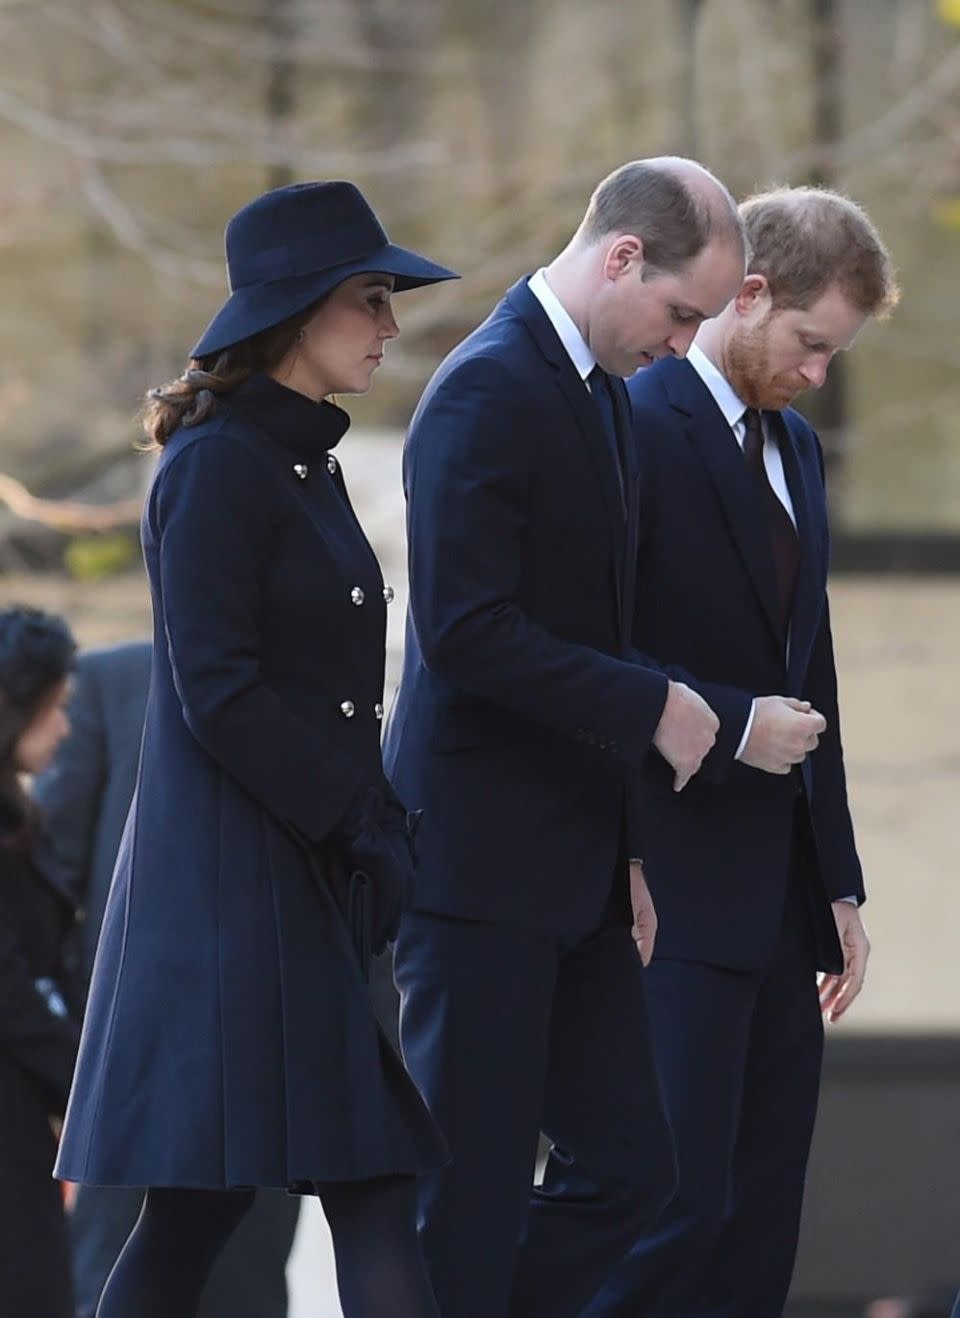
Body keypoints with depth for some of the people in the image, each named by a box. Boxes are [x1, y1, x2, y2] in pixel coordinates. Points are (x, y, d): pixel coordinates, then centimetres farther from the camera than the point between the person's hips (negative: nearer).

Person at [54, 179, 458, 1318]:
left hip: (326, 882, 9)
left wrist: (381, 829, 8)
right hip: (233, 880, -9)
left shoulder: (308, 464, 17)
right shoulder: (218, 466, -11)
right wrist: (367, 829, -15)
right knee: (200, 1205, -6)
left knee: (374, 1184, 1)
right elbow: (219, 697, -17)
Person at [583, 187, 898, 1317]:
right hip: (672, 895, -8)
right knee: (680, 1205, -13)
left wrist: (838, 882, 18)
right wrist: (729, 725, -17)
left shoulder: (794, 447, 19)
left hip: (778, 899, 8)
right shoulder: (634, 427, -8)